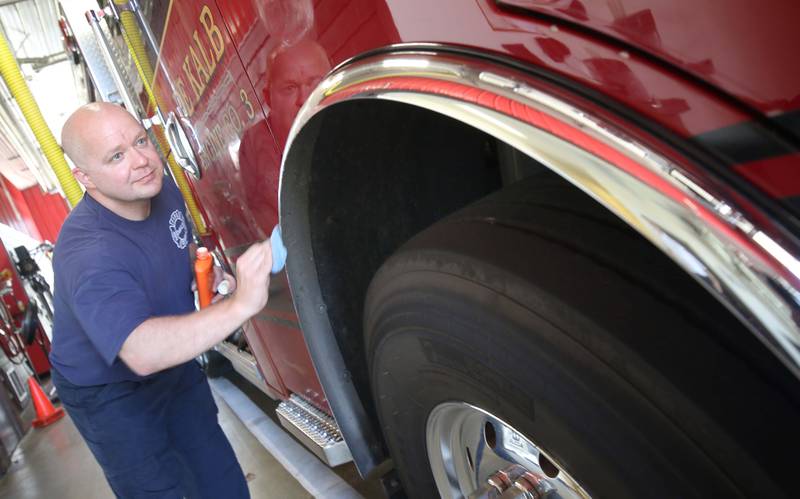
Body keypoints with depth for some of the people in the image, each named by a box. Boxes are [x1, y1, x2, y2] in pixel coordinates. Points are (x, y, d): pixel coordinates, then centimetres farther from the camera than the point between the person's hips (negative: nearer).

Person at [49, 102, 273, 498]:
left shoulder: (164, 191, -11)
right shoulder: (89, 254, -36)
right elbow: (142, 353, -51)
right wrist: (238, 305, -60)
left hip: (175, 366, 7)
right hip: (110, 396, -6)